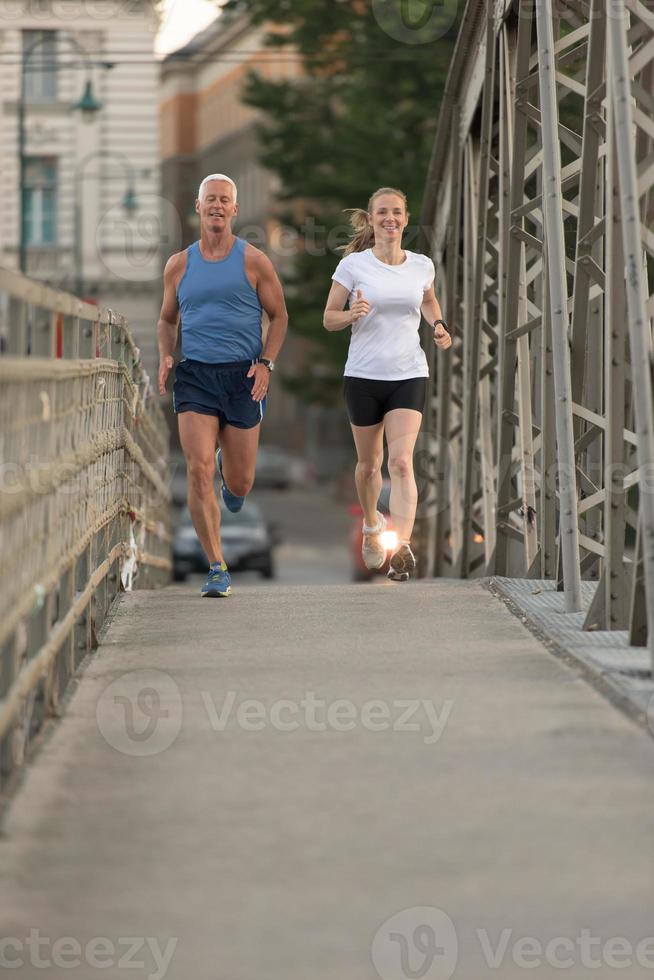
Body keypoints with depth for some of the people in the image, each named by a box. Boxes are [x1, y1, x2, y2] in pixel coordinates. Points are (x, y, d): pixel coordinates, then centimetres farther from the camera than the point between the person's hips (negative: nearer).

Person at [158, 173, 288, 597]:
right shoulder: (179, 265, 9)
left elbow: (279, 316, 7)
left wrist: (266, 363, -7)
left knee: (239, 483, 5)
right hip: (195, 375, 1)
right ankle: (218, 570, -9)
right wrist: (165, 357, 1)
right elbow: (167, 319, 20)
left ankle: (230, 471, 45)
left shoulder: (253, 261, 2)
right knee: (199, 472, -14)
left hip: (243, 376, -1)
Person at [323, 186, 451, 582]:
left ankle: (402, 547, -27)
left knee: (401, 462, -16)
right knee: (369, 464, 12)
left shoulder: (422, 266, 3)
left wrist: (438, 324, 5)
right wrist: (353, 314, -21)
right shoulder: (353, 266, -4)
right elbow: (329, 318, 1)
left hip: (409, 375, 0)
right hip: (363, 375, 0)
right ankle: (372, 524, 42)